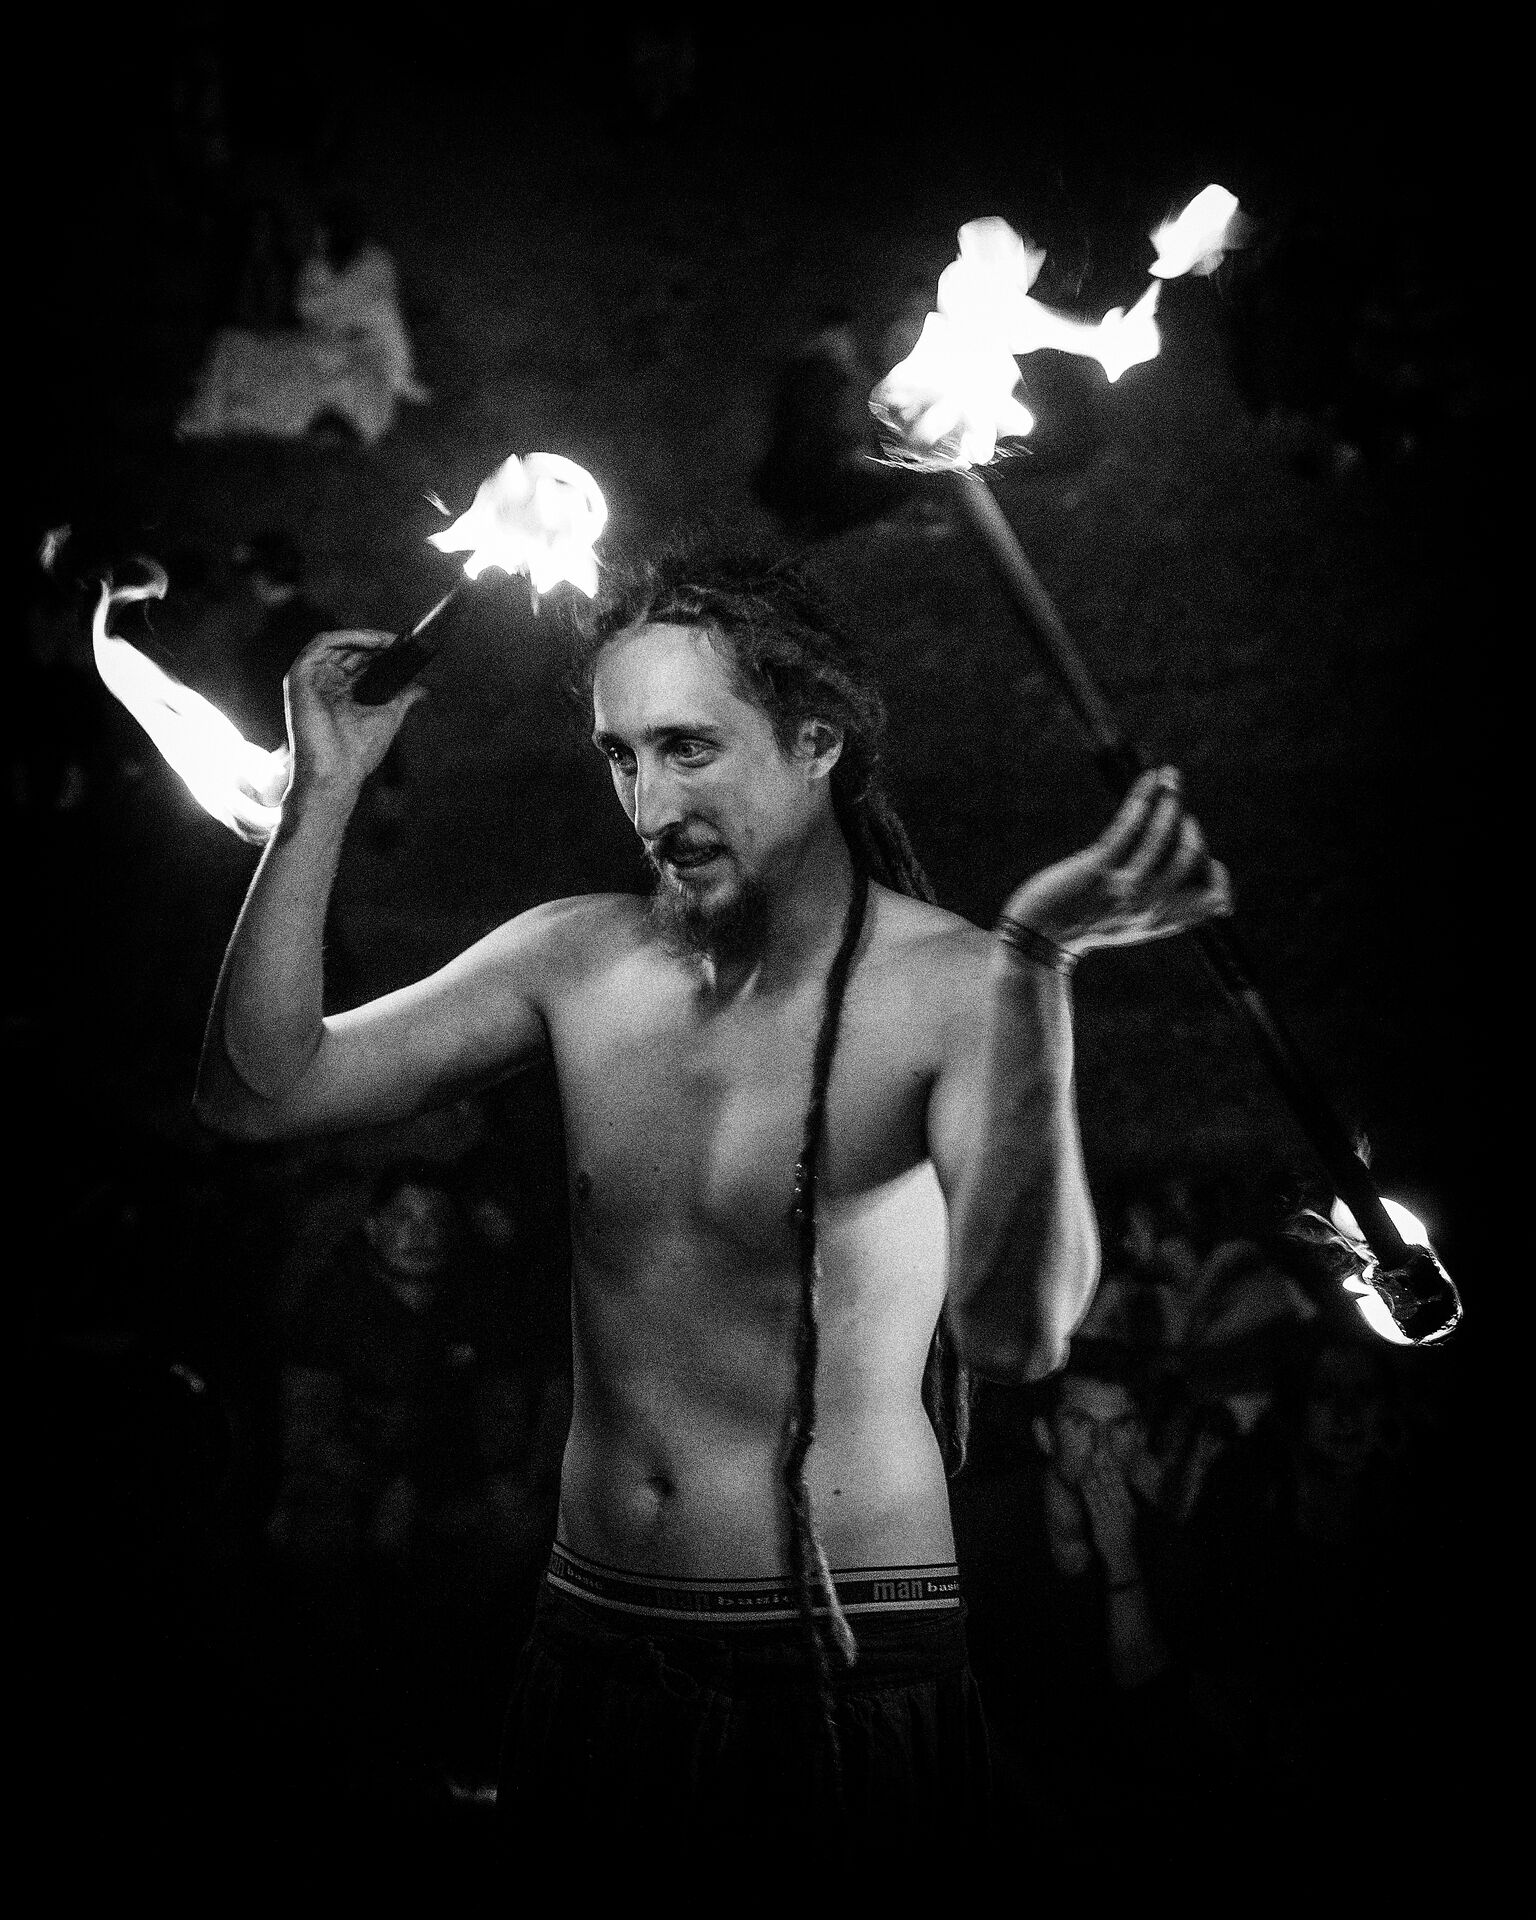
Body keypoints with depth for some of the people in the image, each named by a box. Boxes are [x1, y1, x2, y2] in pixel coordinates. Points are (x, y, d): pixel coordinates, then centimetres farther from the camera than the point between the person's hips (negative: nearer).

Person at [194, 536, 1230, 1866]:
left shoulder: (950, 989, -14)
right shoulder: (578, 960, 3)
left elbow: (1014, 1334, -29)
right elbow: (257, 1092, 2)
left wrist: (1033, 967, -38)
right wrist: (324, 795, -5)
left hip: (854, 1674, -5)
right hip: (592, 1647, 5)